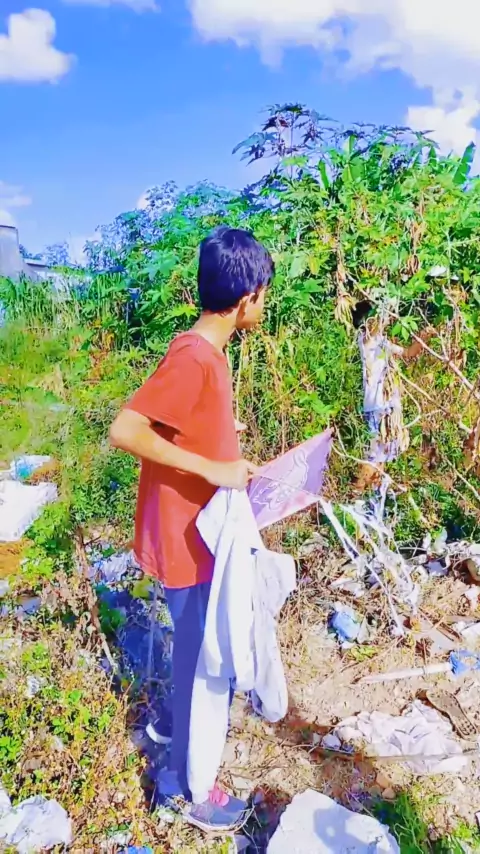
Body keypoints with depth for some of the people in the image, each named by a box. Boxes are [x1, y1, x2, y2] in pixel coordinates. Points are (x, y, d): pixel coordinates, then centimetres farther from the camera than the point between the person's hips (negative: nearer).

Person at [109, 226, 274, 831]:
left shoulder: (205, 350, 4)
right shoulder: (193, 357, -25)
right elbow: (123, 431, -31)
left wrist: (233, 467, 12)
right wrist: (213, 471, -29)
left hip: (202, 531, 9)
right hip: (187, 539, -9)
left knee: (201, 646, 27)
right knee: (201, 655, 9)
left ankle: (174, 722, 51)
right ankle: (184, 782, 32)